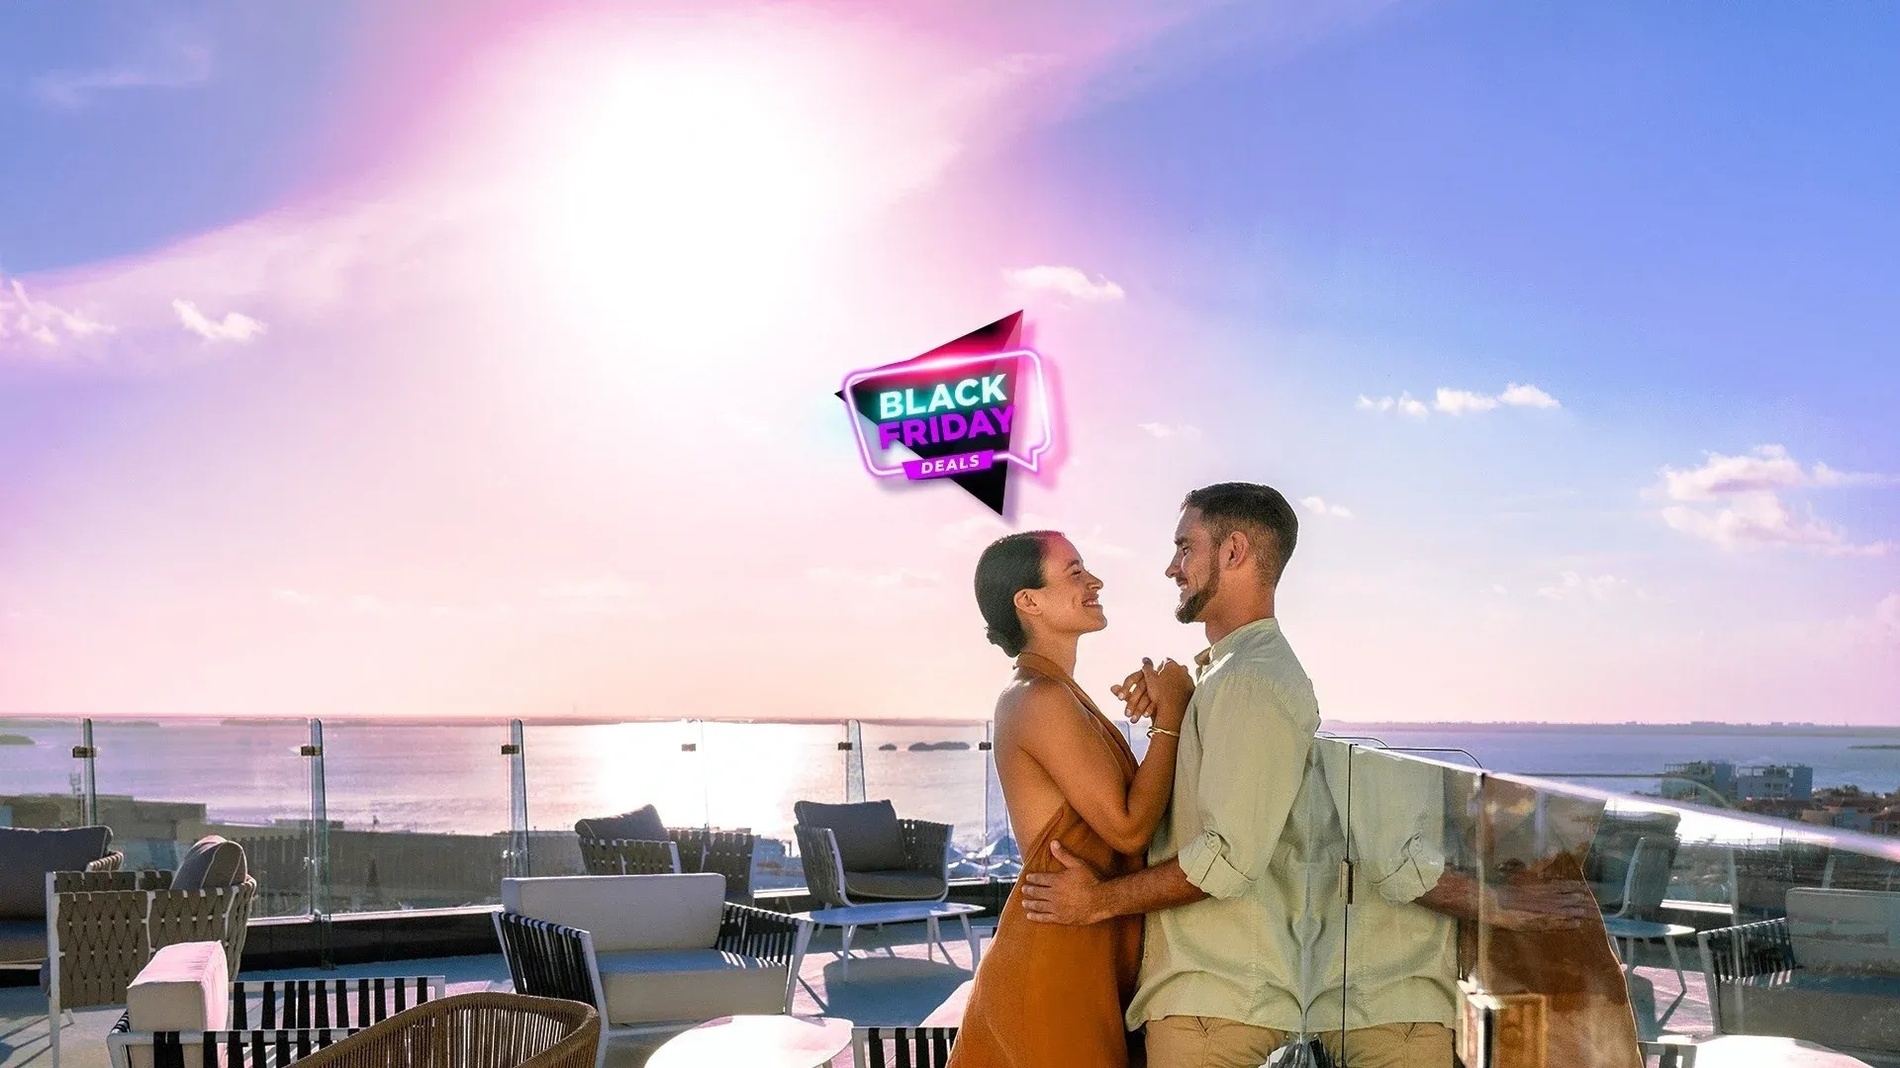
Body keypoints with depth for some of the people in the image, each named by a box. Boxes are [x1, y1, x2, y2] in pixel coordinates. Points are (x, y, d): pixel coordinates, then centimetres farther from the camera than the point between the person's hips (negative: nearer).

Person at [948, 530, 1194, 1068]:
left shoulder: (1050, 694, 15)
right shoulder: (1041, 699, -16)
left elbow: (1130, 801, 13)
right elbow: (1127, 827, -18)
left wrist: (1161, 713, 4)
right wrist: (1169, 715, -10)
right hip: (1059, 959, -10)